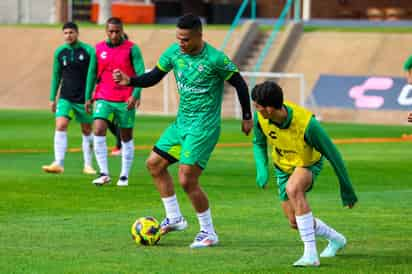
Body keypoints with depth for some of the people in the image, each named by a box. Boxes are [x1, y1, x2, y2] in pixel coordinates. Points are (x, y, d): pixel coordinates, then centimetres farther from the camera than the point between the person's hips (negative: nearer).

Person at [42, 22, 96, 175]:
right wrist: (52, 98, 11)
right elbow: (56, 76, 12)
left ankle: (88, 165, 20)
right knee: (60, 127, -15)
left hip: (84, 98, -2)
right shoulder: (60, 52, 3)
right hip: (65, 98, 2)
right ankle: (58, 164, -18)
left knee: (87, 131, 8)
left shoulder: (88, 51, -6)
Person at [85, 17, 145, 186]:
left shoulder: (132, 49, -4)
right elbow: (92, 73, 14)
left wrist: (135, 95, -20)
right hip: (103, 99, 2)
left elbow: (140, 74, -8)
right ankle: (104, 173, -14)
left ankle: (124, 176, 17)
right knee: (99, 131, -17)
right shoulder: (98, 49, 7)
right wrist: (88, 97, 10)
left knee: (126, 137, 6)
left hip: (125, 101, -2)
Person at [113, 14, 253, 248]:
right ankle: (175, 218, 23)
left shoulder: (215, 59, -19)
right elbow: (154, 77, 8)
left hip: (204, 127, -8)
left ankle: (209, 233, 3)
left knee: (187, 181, -13)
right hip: (181, 122, 8)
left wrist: (247, 117, 0)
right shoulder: (174, 52, -1)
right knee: (155, 164, 12)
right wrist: (129, 81, -10)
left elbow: (239, 83, -8)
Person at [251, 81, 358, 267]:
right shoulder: (260, 118, -23)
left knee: (293, 188, -38)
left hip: (308, 163, -5)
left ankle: (310, 254, -36)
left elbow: (332, 155, -24)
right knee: (295, 222, 5)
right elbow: (258, 144, 0)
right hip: (283, 167, 5)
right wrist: (262, 169, -18)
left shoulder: (307, 123, -36)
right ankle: (336, 239, 37)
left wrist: (347, 190, -16)